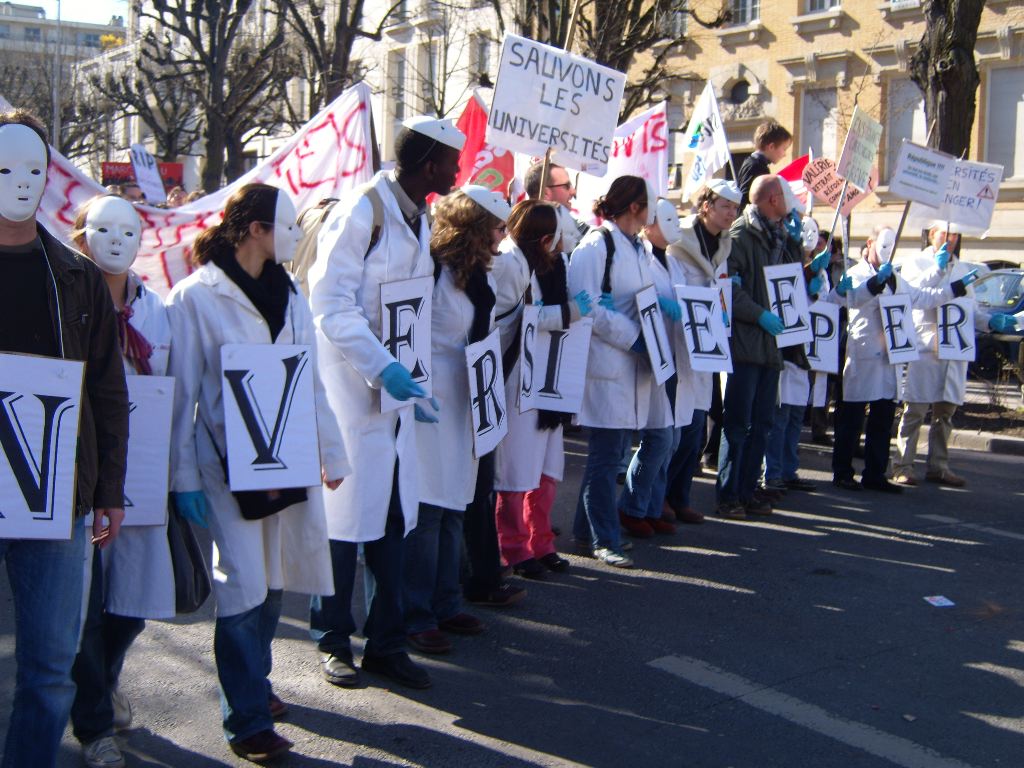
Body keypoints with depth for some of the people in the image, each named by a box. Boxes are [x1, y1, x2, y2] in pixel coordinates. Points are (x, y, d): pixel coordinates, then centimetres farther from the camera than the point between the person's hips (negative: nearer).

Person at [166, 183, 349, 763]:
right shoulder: (195, 297, -7)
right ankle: (248, 721, 8)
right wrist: (185, 477, -9)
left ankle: (254, 684, 33)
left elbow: (311, 380, 15)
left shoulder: (288, 294, 11)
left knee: (273, 582, 13)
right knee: (243, 587, -5)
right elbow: (182, 393, -7)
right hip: (228, 464, -6)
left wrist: (331, 453, 12)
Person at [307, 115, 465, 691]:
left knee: (396, 516, 8)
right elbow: (332, 302, -18)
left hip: (397, 387, 7)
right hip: (351, 386, -7)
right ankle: (333, 641, 17)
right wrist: (382, 368, -24)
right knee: (347, 513, 2)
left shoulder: (420, 219, 13)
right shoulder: (362, 211, -12)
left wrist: (407, 370, 8)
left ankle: (386, 642, 18)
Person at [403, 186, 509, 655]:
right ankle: (415, 617, 4)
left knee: (454, 507, 12)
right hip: (429, 404, -9)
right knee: (426, 509, -6)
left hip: (461, 404, 9)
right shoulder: (430, 268, -12)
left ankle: (445, 605, 22)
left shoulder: (474, 275, 14)